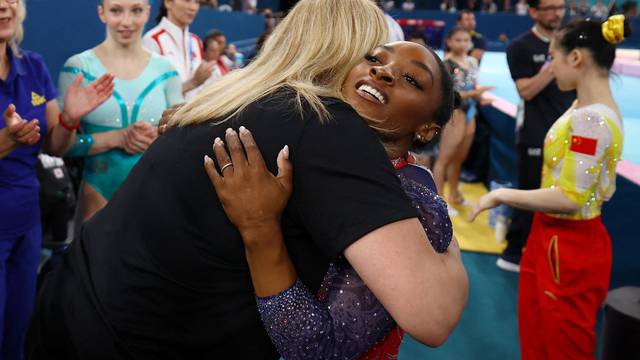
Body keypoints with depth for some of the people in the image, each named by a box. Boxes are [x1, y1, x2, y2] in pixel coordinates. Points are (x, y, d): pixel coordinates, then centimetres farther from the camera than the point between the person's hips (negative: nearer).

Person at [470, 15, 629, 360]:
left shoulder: (590, 119, -25)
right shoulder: (587, 109, 5)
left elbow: (570, 198, -27)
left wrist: (501, 195, -19)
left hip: (569, 249, -9)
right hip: (556, 241, 9)